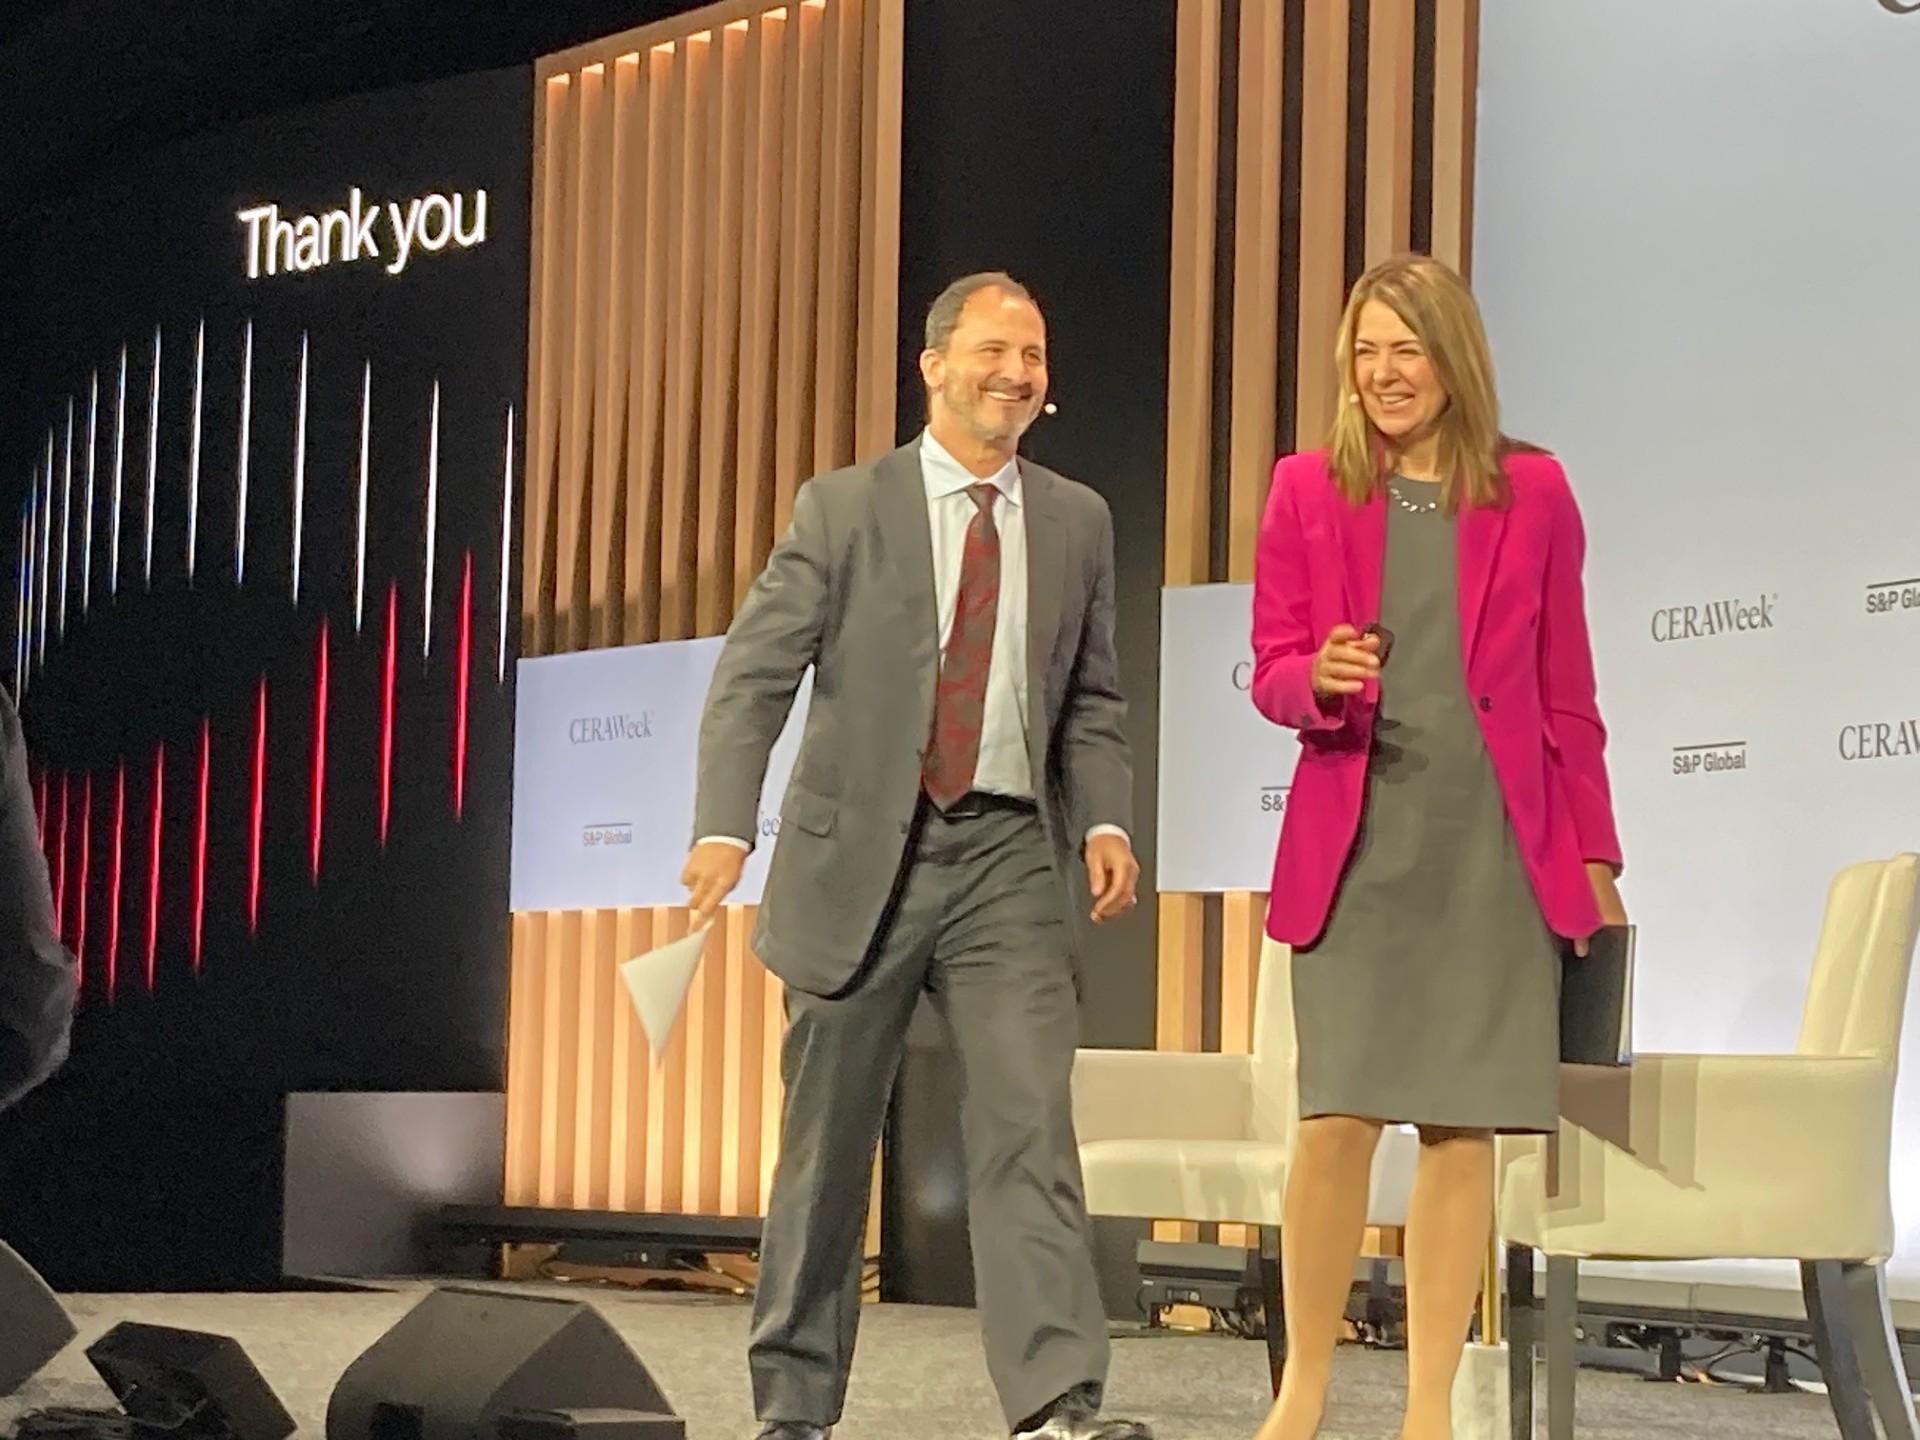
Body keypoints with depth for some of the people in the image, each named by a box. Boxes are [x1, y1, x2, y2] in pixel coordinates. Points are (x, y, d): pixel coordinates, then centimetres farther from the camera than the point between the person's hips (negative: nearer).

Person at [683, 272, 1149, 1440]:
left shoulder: (1078, 522, 10)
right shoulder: (845, 508, 2)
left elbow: (1093, 703, 14)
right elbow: (754, 675, -3)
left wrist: (1106, 821, -4)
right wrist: (725, 828, -17)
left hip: (1009, 859, 1)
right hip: (859, 854, -1)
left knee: (1030, 1126, -12)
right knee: (827, 1147, 6)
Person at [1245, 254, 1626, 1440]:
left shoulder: (1533, 491, 4)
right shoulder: (1309, 488, 4)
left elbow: (1568, 694, 6)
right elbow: (1272, 670, 4)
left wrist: (1594, 856, 5)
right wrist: (1321, 680, -19)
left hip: (1496, 842, 0)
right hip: (1357, 835, 0)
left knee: (1464, 1125, 1)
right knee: (1340, 1117, -5)